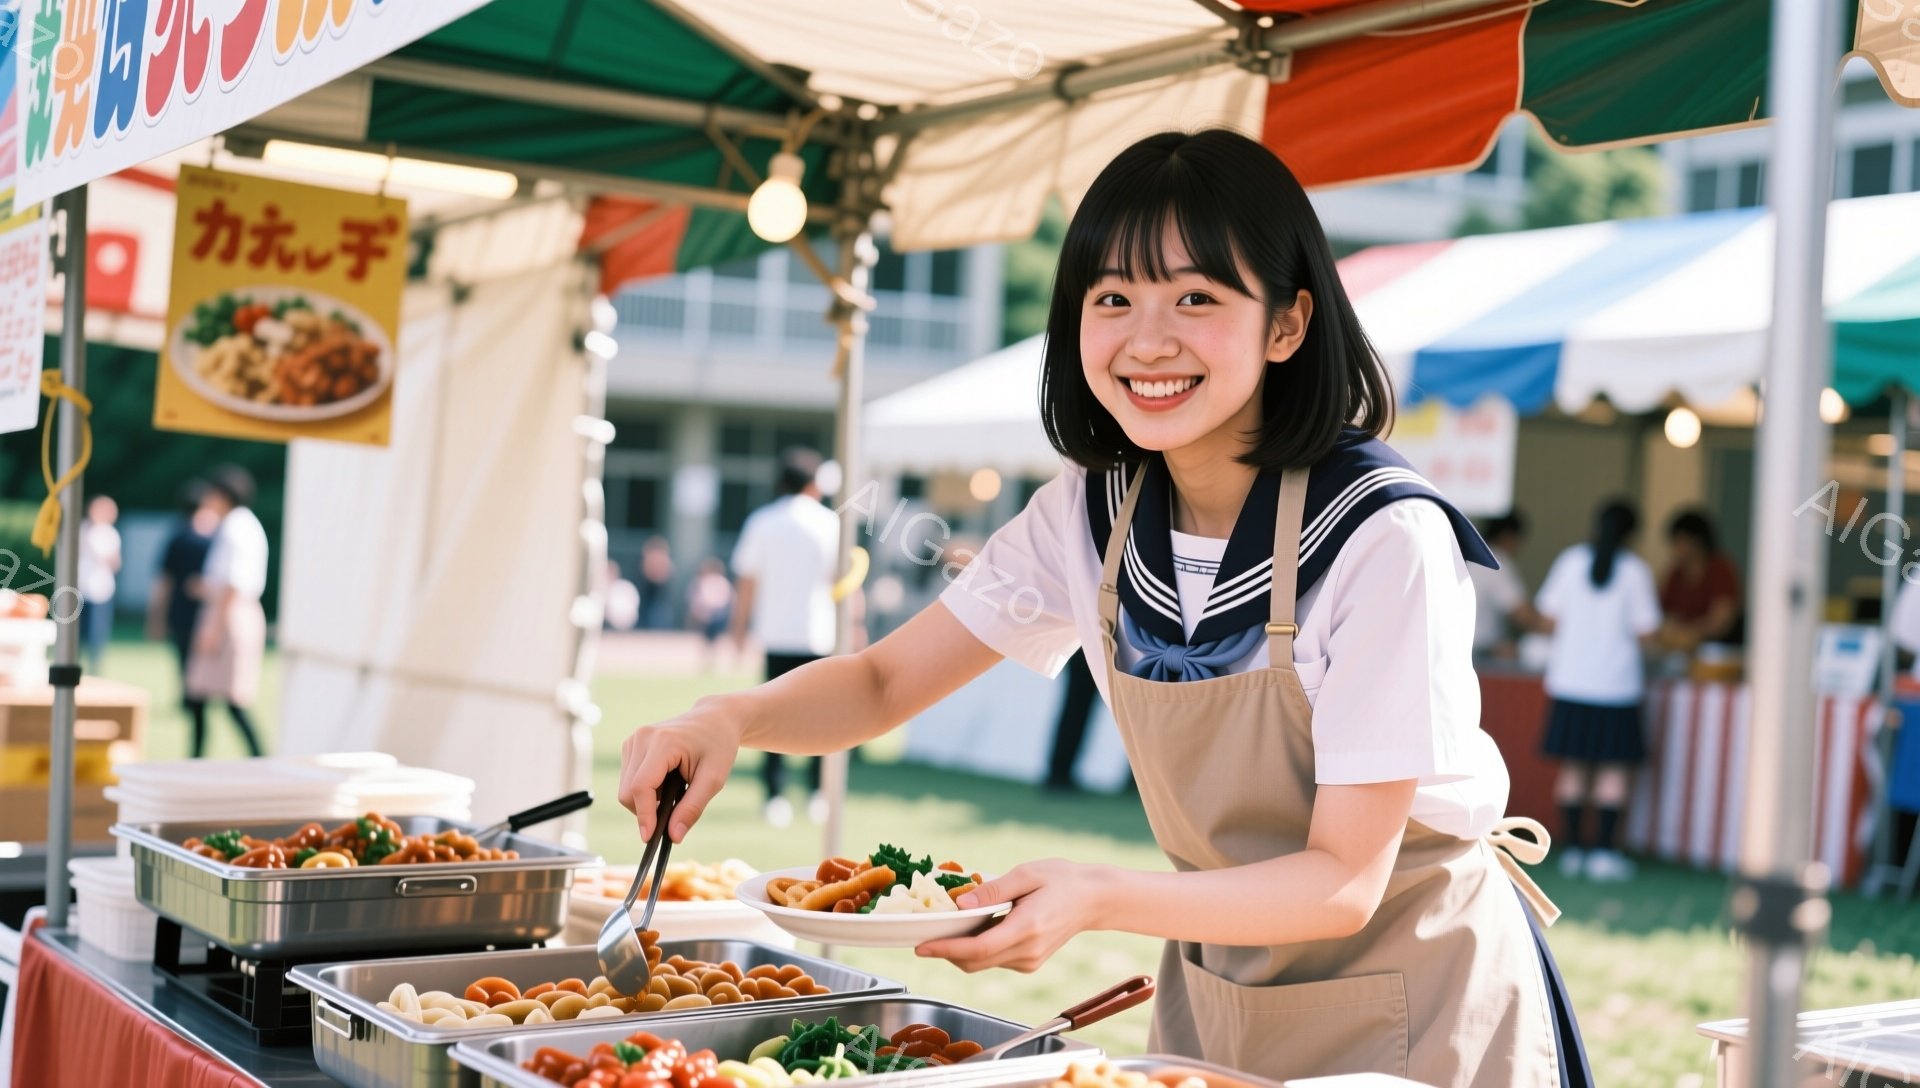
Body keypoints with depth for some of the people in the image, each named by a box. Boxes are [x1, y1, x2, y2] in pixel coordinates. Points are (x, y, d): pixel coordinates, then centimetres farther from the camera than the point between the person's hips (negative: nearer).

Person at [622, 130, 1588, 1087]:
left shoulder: (1383, 538, -27)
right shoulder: (1088, 517, -8)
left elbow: (1344, 880, -25)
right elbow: (882, 683, -2)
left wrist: (1100, 900, -40)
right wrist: (725, 718, -23)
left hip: (1414, 993, -5)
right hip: (1215, 995, 5)